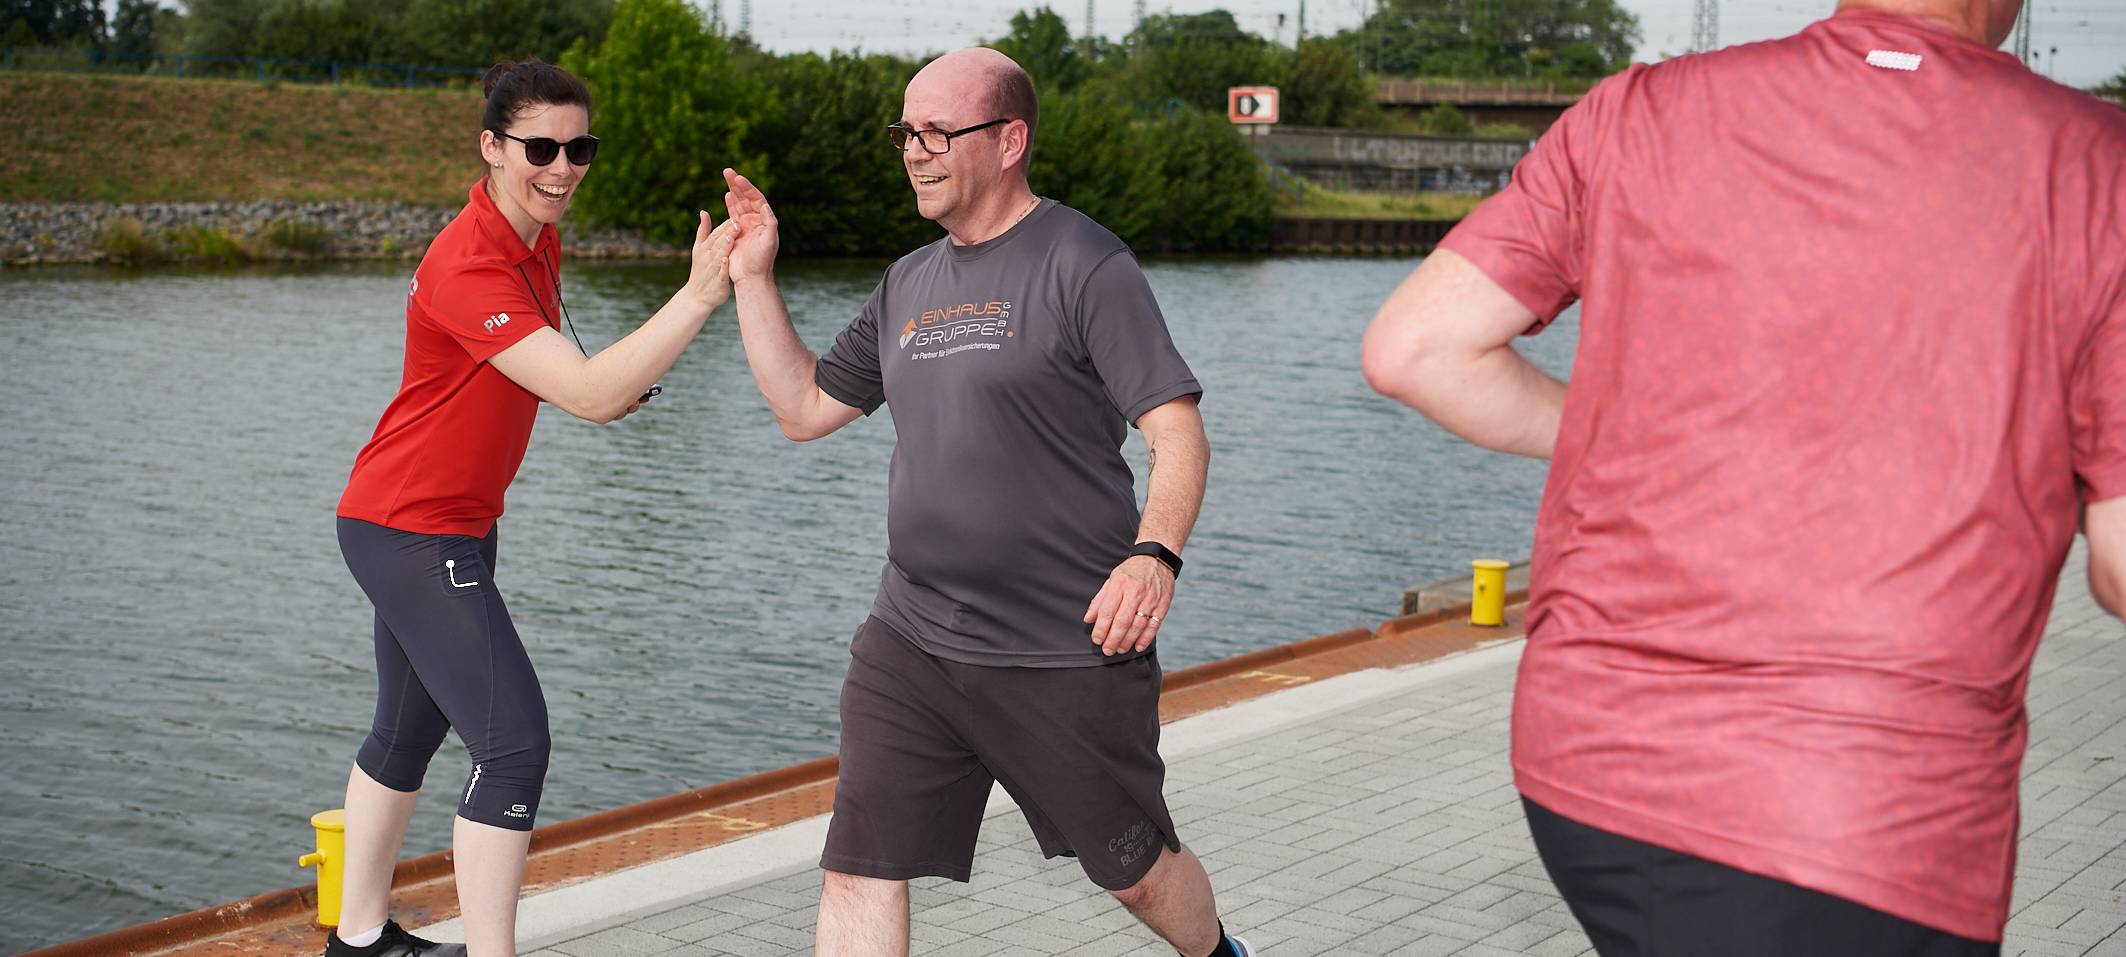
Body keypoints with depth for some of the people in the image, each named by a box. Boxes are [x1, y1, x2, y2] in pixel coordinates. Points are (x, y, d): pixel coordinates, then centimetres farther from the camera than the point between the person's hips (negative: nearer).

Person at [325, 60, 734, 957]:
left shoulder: (538, 242, 6)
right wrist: (700, 295, -38)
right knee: (513, 740, -14)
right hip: (413, 532, -10)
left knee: (408, 729, 20)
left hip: (452, 525, 10)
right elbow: (590, 394, -33)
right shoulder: (469, 266, -25)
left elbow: (552, 374, 22)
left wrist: (615, 381, 2)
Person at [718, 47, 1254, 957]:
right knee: (859, 873, -4)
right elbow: (803, 408, 19)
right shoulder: (910, 283, 13)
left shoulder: (1084, 263, -9)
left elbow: (1178, 433, -15)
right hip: (909, 645, 6)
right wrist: (752, 279, 11)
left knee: (1136, 873, 13)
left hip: (1072, 653, -5)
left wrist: (1154, 554, -31)